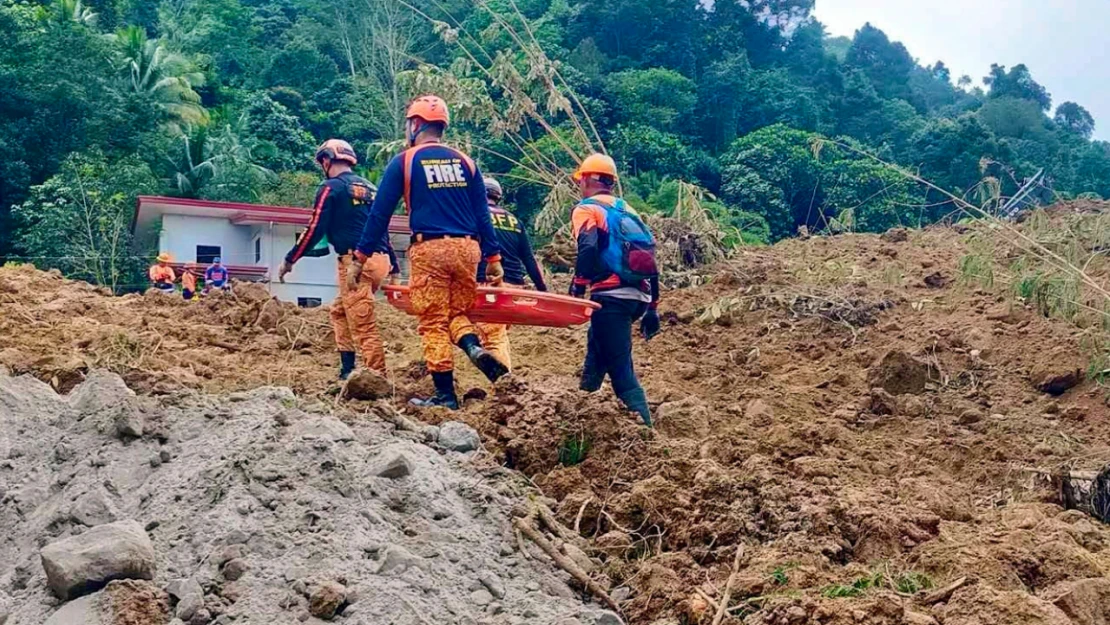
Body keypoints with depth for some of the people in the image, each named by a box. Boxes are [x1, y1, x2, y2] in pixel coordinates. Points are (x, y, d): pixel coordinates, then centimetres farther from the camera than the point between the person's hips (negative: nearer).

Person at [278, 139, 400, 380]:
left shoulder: (331, 187, -1)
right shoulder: (369, 187, 20)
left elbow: (315, 229, -6)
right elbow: (381, 227, 23)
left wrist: (289, 260, 2)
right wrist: (394, 265, 26)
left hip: (355, 262, -8)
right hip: (380, 260, 8)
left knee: (363, 325, -8)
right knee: (340, 312, 20)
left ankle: (378, 377, -12)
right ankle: (348, 368, 17)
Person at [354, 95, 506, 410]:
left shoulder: (403, 162, 2)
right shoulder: (464, 161, 12)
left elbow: (380, 212, 1)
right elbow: (483, 214, 10)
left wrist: (361, 255, 6)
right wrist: (493, 257, 12)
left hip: (430, 249, -4)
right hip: (467, 248, 4)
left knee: (433, 322, 3)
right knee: (458, 311, 19)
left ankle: (446, 395, 3)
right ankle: (475, 347, -12)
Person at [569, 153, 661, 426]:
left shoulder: (587, 209, 1)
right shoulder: (628, 211, 22)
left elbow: (588, 247, -20)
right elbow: (650, 259, 19)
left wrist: (579, 282, -6)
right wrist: (652, 308, 22)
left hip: (611, 296, -8)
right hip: (639, 297, 8)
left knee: (621, 371, -7)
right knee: (597, 348, 26)